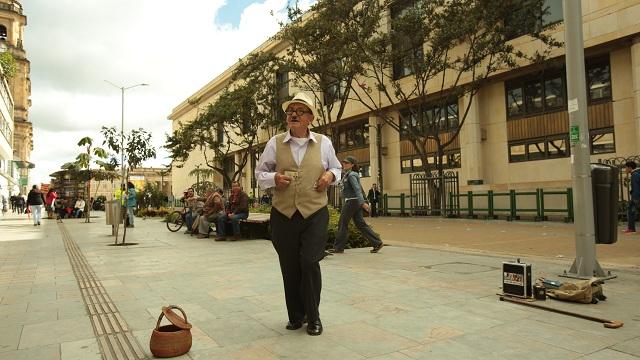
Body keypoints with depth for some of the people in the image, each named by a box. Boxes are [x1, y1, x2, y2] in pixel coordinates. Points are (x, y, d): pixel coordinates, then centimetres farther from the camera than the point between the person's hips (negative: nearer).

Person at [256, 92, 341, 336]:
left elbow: (336, 168, 20)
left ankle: (313, 318, 14)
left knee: (309, 263, -8)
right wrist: (274, 178, -11)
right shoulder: (275, 143, 5)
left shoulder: (324, 143, 6)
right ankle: (295, 316, 28)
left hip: (315, 214, -1)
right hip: (283, 215, 1)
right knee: (289, 267, 7)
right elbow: (260, 173, 11)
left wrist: (330, 175, -4)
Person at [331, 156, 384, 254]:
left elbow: (357, 189, -22)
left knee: (342, 224, -1)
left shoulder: (351, 175, -12)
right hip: (354, 202, 10)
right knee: (361, 224, 8)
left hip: (351, 201, -10)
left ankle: (338, 248, 6)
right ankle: (377, 243, 7)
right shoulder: (346, 174, 17)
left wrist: (362, 203, -29)